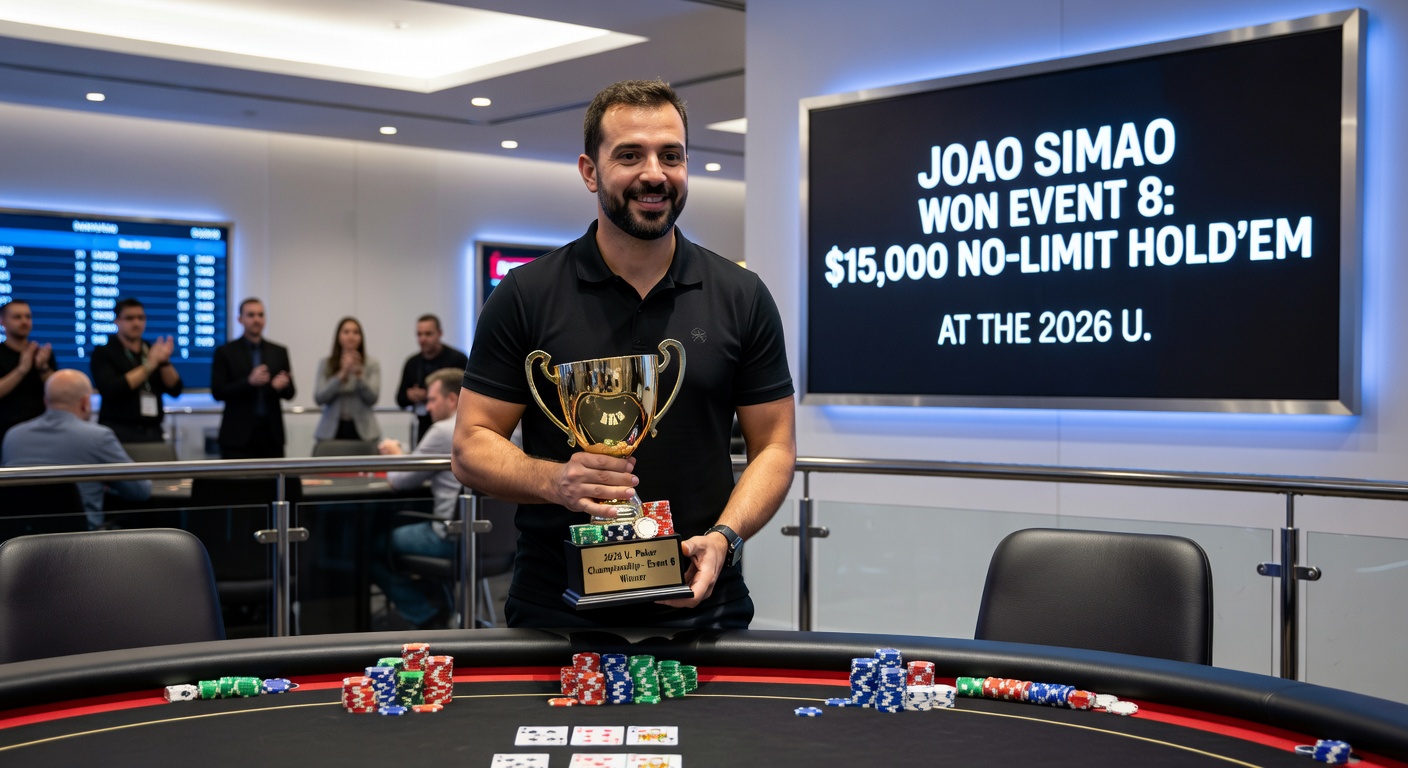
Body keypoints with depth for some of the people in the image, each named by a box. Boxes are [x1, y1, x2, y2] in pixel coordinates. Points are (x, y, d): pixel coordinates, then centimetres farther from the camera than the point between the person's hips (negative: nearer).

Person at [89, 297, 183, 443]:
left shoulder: (153, 351, 13)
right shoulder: (103, 353, 2)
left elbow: (175, 390, 6)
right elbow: (110, 390, -14)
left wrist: (165, 361, -10)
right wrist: (149, 365, -16)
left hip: (152, 432, 3)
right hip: (118, 433, -3)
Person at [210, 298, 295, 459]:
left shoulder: (279, 352, 11)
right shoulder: (225, 352, 3)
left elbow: (289, 393, 11)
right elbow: (217, 393, -4)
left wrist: (281, 386, -13)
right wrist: (249, 382, -17)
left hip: (271, 434, 3)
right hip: (238, 435, -3)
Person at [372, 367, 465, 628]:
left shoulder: (444, 430, -14)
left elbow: (400, 481, -6)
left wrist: (395, 455, 14)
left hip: (454, 537, -9)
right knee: (404, 526, 31)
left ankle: (425, 615, 15)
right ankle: (439, 603, 27)